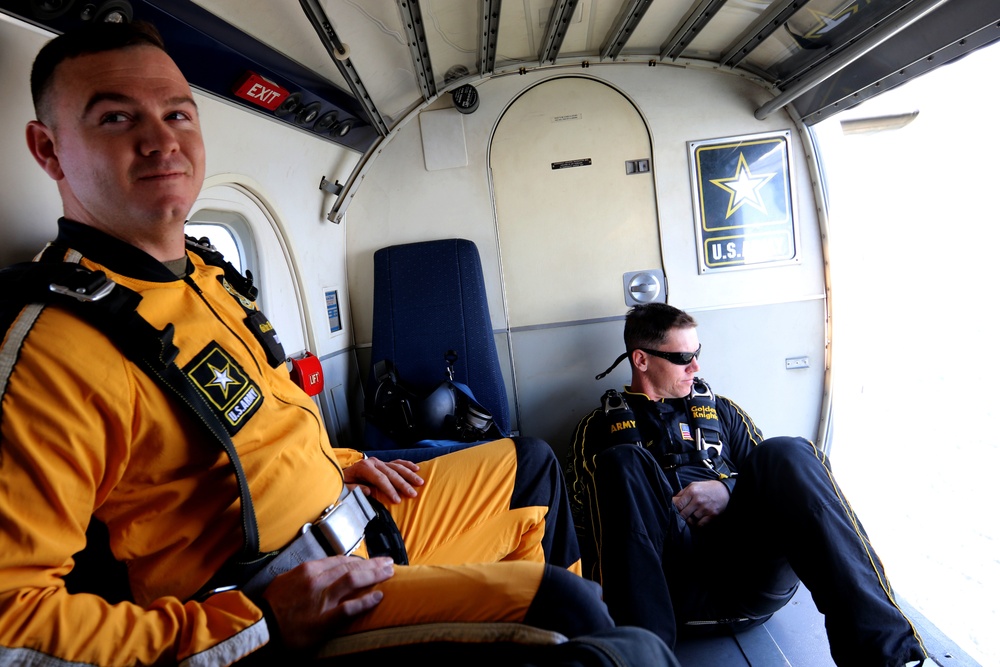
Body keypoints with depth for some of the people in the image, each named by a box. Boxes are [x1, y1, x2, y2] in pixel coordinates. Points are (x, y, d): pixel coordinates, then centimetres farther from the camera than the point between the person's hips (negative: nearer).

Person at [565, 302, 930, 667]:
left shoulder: (719, 409, 26)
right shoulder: (600, 426, 17)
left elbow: (777, 478, 20)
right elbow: (585, 518, 8)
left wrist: (728, 491, -1)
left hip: (753, 580, 2)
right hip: (670, 585, -2)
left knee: (786, 455, -24)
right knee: (621, 463, -29)